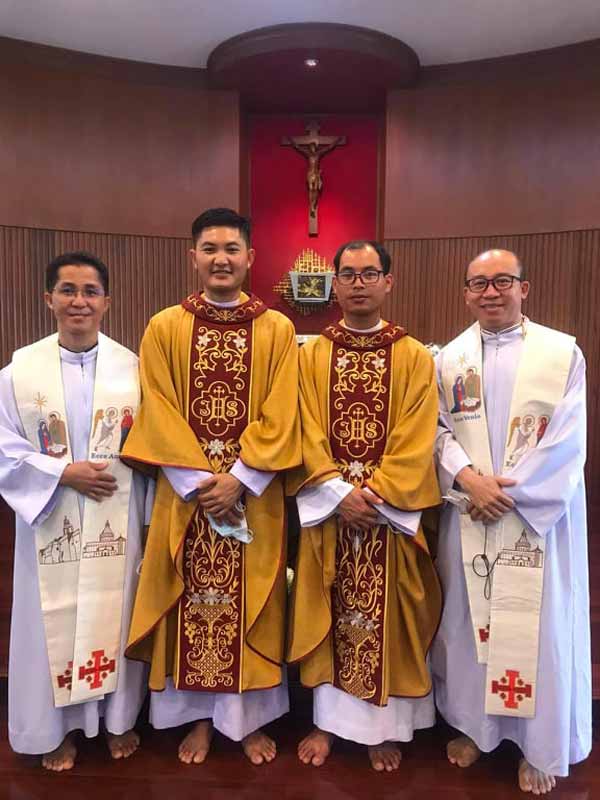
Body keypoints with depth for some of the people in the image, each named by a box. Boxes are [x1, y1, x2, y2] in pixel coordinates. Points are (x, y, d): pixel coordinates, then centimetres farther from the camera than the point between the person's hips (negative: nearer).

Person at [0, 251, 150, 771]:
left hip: (118, 522, 0)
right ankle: (60, 727, 33)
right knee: (55, 620, 10)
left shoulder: (132, 367, -2)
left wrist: (150, 515, -4)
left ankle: (119, 718, 34)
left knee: (116, 615, 12)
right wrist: (63, 473, -16)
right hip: (51, 522, 0)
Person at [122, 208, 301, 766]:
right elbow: (157, 415, -3)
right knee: (193, 605, 10)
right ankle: (200, 716, 30)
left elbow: (279, 417, -5)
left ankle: (251, 718, 29)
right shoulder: (164, 328, 2)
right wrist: (199, 480, -12)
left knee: (249, 603, 9)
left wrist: (238, 478, -14)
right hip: (185, 493, 1)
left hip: (254, 495, 0)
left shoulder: (277, 329, 1)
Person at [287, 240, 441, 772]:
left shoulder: (415, 357, 0)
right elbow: (307, 433, -2)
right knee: (330, 615, 10)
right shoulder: (312, 356, 4)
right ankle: (329, 720, 28)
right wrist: (340, 492, -14)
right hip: (329, 508, 1)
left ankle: (385, 727, 26)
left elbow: (417, 441, -6)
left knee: (386, 616, 9)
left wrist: (376, 493, -15)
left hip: (393, 511, -1)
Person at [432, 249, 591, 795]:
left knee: (539, 624, 5)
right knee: (468, 617, 12)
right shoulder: (449, 358, 6)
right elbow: (439, 431, 2)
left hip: (539, 513, -2)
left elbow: (567, 439, -8)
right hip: (469, 513, 2)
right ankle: (473, 725, 33)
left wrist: (509, 490, -13)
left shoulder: (563, 352, -2)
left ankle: (541, 748, 26)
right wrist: (467, 478, -15)